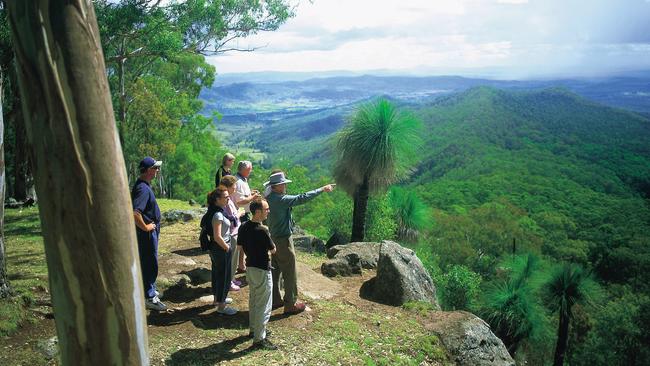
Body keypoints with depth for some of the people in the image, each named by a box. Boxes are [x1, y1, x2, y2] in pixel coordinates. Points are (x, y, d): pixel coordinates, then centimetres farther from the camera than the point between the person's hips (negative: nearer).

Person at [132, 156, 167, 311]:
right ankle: (149, 298, 10)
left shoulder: (143, 185, 8)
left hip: (151, 231, 10)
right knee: (150, 264, 0)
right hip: (147, 233, -10)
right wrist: (145, 227, -22)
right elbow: (134, 212, -36)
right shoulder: (143, 188, -25)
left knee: (149, 263, 21)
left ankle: (150, 290, 36)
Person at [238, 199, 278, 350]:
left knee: (253, 299, 23)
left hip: (250, 267, 8)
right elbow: (273, 250, -14)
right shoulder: (262, 230, -25)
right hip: (262, 270, -8)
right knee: (263, 305, 2)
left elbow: (240, 247, 9)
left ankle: (254, 329, 38)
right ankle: (259, 339, 8)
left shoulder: (243, 227, -1)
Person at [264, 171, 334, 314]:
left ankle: (274, 300, 28)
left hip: (273, 238, 9)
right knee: (290, 274, 1)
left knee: (275, 271, 17)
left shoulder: (268, 199, 4)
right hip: (283, 240, -9)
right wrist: (322, 189, -17)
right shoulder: (281, 200, -22)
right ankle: (291, 304, 10)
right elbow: (302, 198, -23)